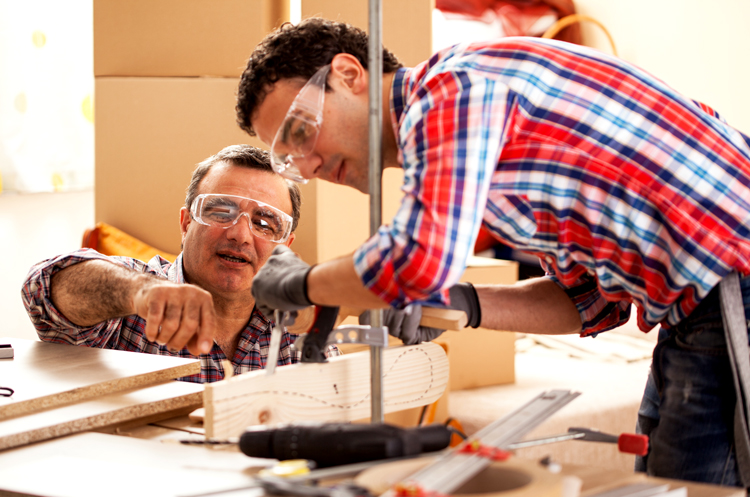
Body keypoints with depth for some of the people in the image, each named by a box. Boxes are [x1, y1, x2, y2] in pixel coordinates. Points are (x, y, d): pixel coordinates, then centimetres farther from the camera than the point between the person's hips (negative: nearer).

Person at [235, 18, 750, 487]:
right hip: (697, 310, 10)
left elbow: (420, 260, -26)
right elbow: (595, 301, 17)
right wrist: (460, 305, 3)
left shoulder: (451, 85, -10)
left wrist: (302, 283, -7)